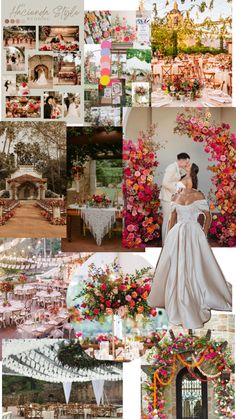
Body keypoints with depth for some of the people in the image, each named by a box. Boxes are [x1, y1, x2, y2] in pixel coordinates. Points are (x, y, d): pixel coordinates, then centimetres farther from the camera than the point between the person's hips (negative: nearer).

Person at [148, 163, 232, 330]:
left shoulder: (198, 195, -3)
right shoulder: (176, 196, 10)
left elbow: (208, 216, 0)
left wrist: (204, 235, -3)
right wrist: (170, 235, 11)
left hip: (193, 234, -4)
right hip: (177, 234, 4)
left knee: (194, 268, -1)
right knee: (175, 268, 6)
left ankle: (196, 304, 8)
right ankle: (176, 302, 19)